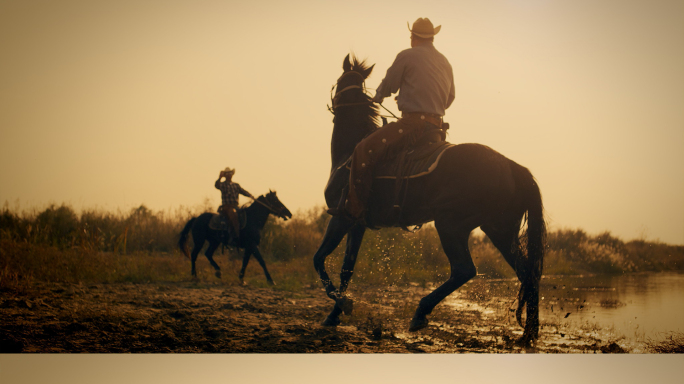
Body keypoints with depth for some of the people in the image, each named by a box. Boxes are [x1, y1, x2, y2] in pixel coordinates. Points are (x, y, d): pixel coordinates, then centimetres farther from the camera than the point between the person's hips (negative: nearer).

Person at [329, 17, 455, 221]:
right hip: (436, 124, 9)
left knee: (364, 150, -11)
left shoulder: (406, 56, -4)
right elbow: (450, 98, 25)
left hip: (413, 122, -9)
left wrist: (378, 96, 25)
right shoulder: (445, 62, 18)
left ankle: (355, 208, -16)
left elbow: (388, 86, 3)